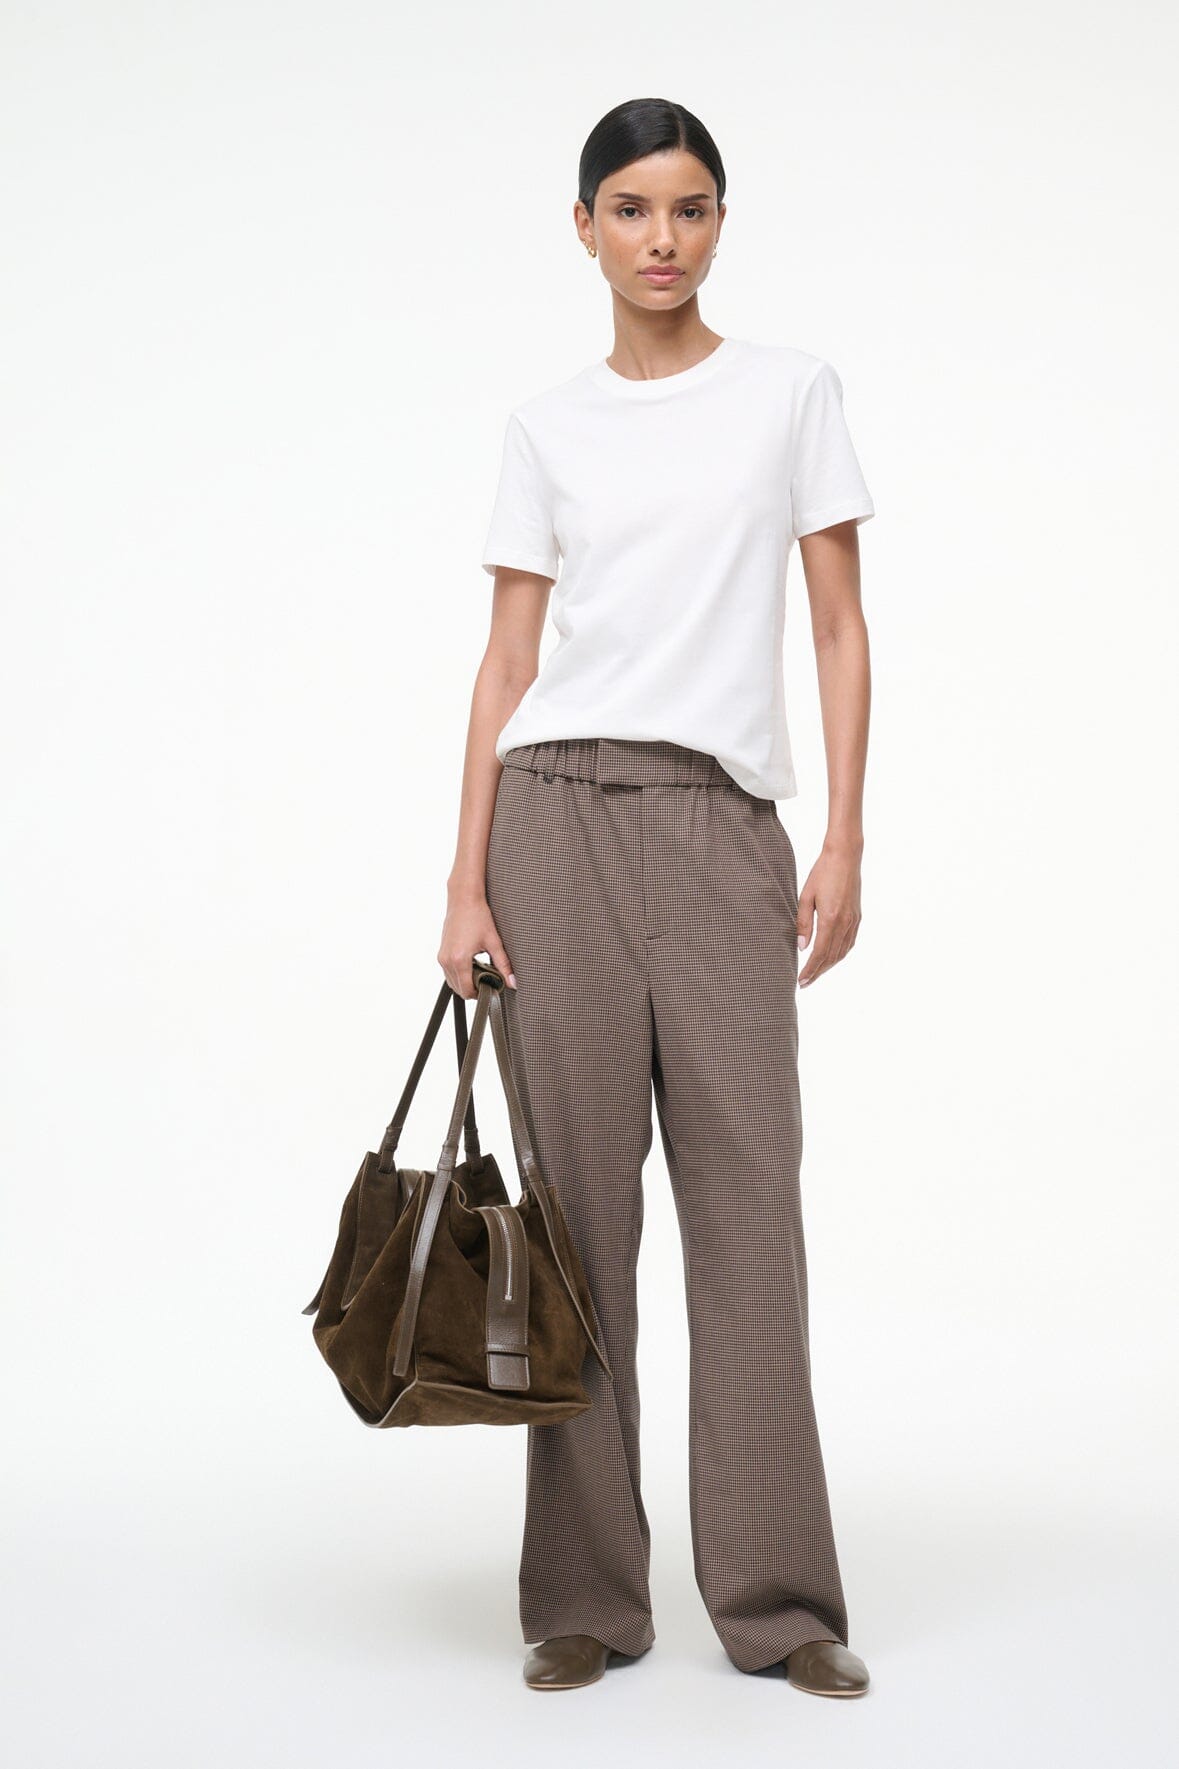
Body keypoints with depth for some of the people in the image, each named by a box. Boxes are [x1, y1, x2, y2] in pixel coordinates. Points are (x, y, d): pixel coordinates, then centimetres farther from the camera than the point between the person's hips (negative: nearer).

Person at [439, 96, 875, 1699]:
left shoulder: (791, 391, 7)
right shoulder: (547, 428, 10)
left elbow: (841, 627, 5)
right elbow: (509, 659, 8)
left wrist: (845, 839, -5)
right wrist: (468, 879, 0)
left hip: (725, 827, -1)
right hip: (562, 815, 1)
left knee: (747, 1195, -3)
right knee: (584, 1193, 2)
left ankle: (776, 1595, 6)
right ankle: (587, 1596, 11)